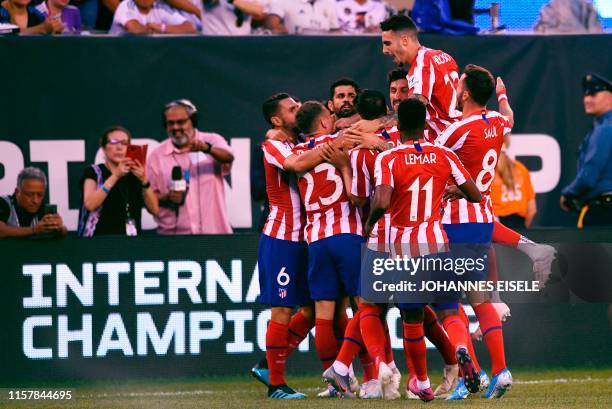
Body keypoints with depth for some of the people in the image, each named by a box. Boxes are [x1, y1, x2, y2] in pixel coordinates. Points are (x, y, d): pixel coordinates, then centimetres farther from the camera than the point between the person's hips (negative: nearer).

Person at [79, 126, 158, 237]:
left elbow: (154, 210, 4)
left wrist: (144, 180, -10)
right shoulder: (93, 172, 5)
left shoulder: (135, 174, 14)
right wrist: (116, 176, -16)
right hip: (102, 238, -3)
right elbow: (90, 204, -13)